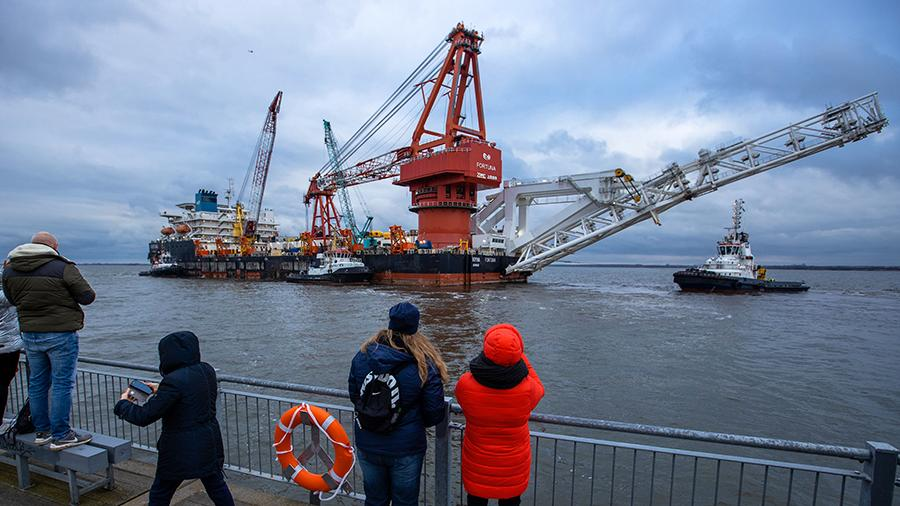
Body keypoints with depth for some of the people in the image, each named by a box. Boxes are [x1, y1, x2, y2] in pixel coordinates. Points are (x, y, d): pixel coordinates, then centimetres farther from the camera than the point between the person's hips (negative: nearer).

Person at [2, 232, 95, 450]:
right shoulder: (62, 266, -14)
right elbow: (87, 296, -13)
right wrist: (65, 296, 7)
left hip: (29, 334, 7)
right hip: (61, 334, -6)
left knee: (37, 383, 16)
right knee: (62, 384, 1)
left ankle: (41, 431, 27)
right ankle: (60, 436, 6)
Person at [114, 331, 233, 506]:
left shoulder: (174, 381, -25)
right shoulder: (207, 370, -4)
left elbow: (144, 417, -18)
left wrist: (123, 403, 1)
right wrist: (161, 390, 17)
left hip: (181, 451, -6)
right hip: (209, 444, 6)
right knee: (216, 485, 22)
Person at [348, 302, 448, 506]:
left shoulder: (362, 355, -10)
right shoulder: (424, 365, -19)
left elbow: (353, 395, 3)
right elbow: (435, 414, -14)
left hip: (367, 445, 3)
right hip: (406, 450, -3)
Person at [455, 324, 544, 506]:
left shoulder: (465, 384, -29)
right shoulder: (528, 388, -29)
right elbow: (539, 390, -3)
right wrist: (521, 357, -2)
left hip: (477, 465, 0)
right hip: (514, 466, 0)